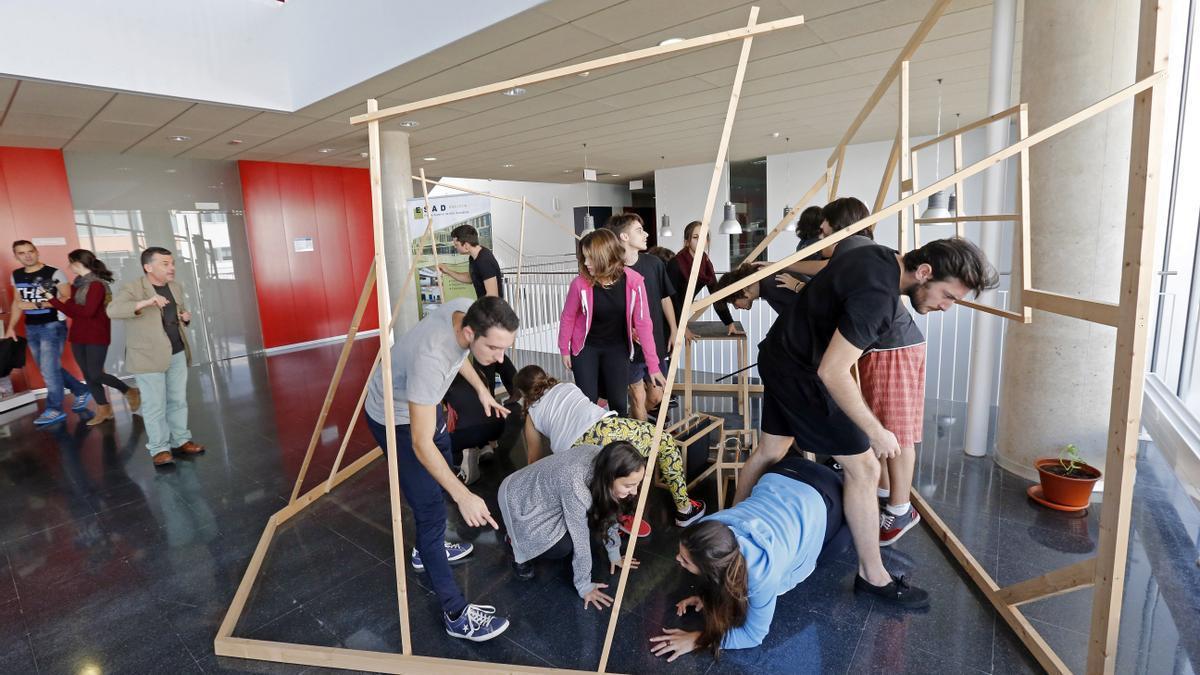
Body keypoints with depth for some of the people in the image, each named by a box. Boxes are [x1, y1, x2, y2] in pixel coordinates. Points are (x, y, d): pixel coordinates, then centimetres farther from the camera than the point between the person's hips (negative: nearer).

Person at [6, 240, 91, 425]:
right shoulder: (16, 275, 9)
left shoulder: (54, 273, -10)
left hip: (53, 326, -7)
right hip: (31, 328, 7)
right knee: (48, 368, 11)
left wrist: (37, 305, -20)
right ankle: (82, 391, 27)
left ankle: (54, 410, 5)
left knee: (49, 368, -5)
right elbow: (17, 302, 17)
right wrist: (11, 327, 14)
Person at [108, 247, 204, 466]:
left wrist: (186, 318, 1)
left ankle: (181, 441, 24)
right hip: (148, 357, -6)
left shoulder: (175, 287, 10)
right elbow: (113, 310, -27)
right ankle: (159, 448, 11)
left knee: (178, 401, 13)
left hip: (178, 354, 6)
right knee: (155, 406, 1)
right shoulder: (132, 288, -10)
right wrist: (145, 303, -40)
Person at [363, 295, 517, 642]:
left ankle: (428, 548, 49)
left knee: (442, 466, 26)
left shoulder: (466, 310, -21)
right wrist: (464, 496, -44)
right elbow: (421, 444, -39)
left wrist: (482, 390, 8)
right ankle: (456, 614, 5)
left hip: (423, 400, 9)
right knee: (431, 508, -8)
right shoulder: (431, 357, -43)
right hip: (395, 417, -9)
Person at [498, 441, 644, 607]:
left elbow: (606, 512, -1)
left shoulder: (605, 463, -18)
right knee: (562, 547, -21)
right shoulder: (575, 485, -39)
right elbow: (580, 539, -26)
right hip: (519, 499, -7)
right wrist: (584, 586, -13)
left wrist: (614, 553, 7)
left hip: (545, 491, 7)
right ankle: (518, 546, 7)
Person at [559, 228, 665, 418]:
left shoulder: (633, 282, -21)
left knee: (618, 401, 6)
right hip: (586, 347, -1)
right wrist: (564, 350, 2)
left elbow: (643, 323, -16)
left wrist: (653, 365, -15)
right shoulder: (580, 283, -22)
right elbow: (568, 318, -6)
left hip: (617, 347, 1)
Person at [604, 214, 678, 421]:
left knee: (656, 396, 14)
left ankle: (636, 421, 42)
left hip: (656, 341, 4)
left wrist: (673, 331, 6)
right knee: (638, 397, 7)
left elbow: (665, 298, 8)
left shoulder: (654, 263, -2)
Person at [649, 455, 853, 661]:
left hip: (822, 502, -2)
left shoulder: (761, 575, -43)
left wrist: (698, 640, -25)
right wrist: (707, 594, -15)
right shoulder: (709, 528, -29)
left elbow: (753, 635, -22)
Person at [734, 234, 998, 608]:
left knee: (769, 452, 21)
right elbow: (832, 373, -28)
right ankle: (873, 577, 15)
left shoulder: (881, 256, 1)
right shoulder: (876, 293, -28)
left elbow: (825, 269, 22)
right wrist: (876, 432, -18)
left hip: (779, 357, 10)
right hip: (802, 373, -10)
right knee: (864, 469, -1)